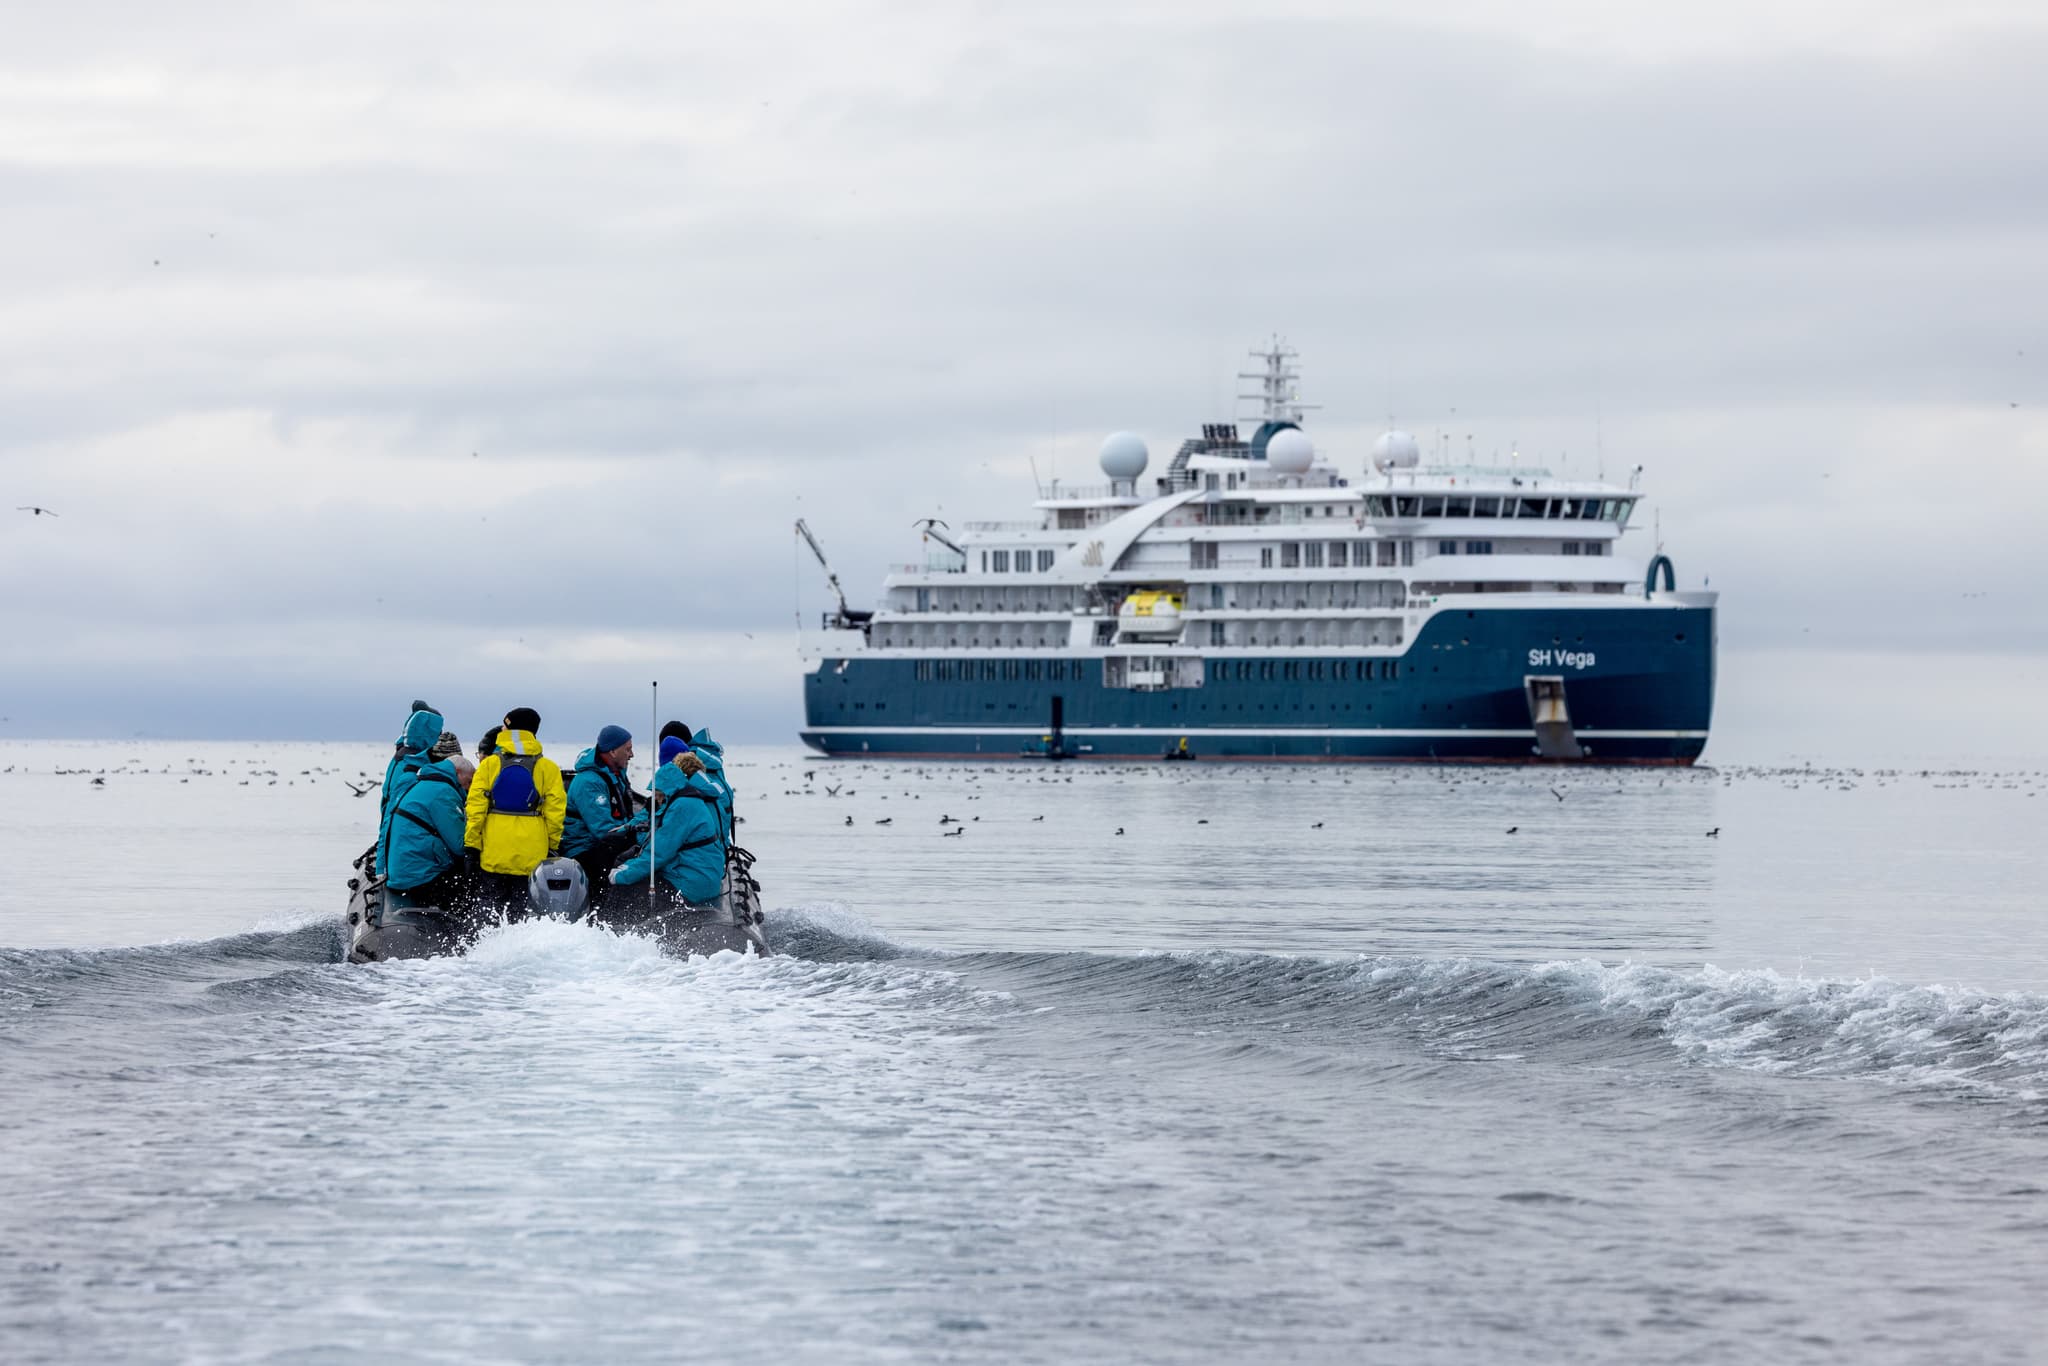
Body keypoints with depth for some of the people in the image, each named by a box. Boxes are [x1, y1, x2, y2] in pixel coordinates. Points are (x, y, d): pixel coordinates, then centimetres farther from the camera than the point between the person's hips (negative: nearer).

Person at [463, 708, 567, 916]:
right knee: (522, 911, 4)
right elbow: (555, 811, 1)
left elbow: (475, 807, -3)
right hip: (532, 857, 0)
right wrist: (553, 848, 9)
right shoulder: (548, 768, 1)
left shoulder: (489, 765, 0)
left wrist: (471, 846, 1)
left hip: (493, 854, 0)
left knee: (489, 910, 5)